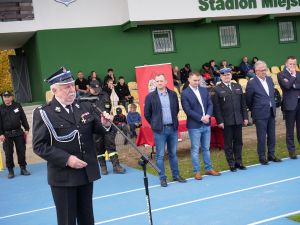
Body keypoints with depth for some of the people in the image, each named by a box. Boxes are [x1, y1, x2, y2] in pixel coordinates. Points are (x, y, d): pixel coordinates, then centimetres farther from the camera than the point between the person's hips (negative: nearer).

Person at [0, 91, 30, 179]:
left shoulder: (17, 106, 3)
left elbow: (23, 118, 6)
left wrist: (26, 129, 2)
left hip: (18, 132, 1)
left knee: (21, 151, 5)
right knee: (8, 153, 2)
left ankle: (23, 168, 17)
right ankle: (10, 171, 13)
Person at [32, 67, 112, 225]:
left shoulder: (85, 107, 4)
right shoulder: (44, 113, -10)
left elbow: (96, 129, 8)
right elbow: (39, 145, -14)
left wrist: (105, 125, -17)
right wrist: (66, 159, -22)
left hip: (87, 172, 4)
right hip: (63, 176, -4)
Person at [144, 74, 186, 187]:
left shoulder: (173, 94, 5)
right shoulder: (150, 96, -5)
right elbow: (147, 113, 2)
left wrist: (173, 121, 14)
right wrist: (154, 124, 5)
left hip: (173, 128, 3)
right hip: (160, 130, -3)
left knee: (173, 154, 13)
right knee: (160, 155, 2)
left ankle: (176, 175, 23)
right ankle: (162, 178, 12)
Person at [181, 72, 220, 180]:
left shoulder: (204, 90, 9)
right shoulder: (185, 93, -8)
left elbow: (210, 104, 7)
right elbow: (188, 110, -14)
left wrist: (208, 115, -11)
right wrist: (201, 118, -17)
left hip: (206, 124, 5)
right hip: (194, 126, -5)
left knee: (206, 148, 14)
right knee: (195, 149, 2)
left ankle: (209, 169, 23)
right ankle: (197, 171, 10)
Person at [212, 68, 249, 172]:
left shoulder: (238, 87, 11)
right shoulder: (217, 89, -3)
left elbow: (243, 103, 12)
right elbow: (216, 107, -7)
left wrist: (245, 117, 7)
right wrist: (219, 121, -12)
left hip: (238, 120, 4)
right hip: (226, 121, -4)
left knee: (238, 142, 11)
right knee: (228, 143, 3)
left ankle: (238, 162, 22)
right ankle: (231, 164, 12)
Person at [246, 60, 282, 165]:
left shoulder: (269, 79, 8)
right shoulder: (251, 83, -11)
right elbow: (248, 100, -2)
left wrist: (273, 107, 16)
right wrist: (254, 110, 9)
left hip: (271, 112, 6)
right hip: (260, 114, -6)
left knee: (272, 135, 12)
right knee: (261, 137, 1)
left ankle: (271, 155, 25)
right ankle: (262, 157, 13)